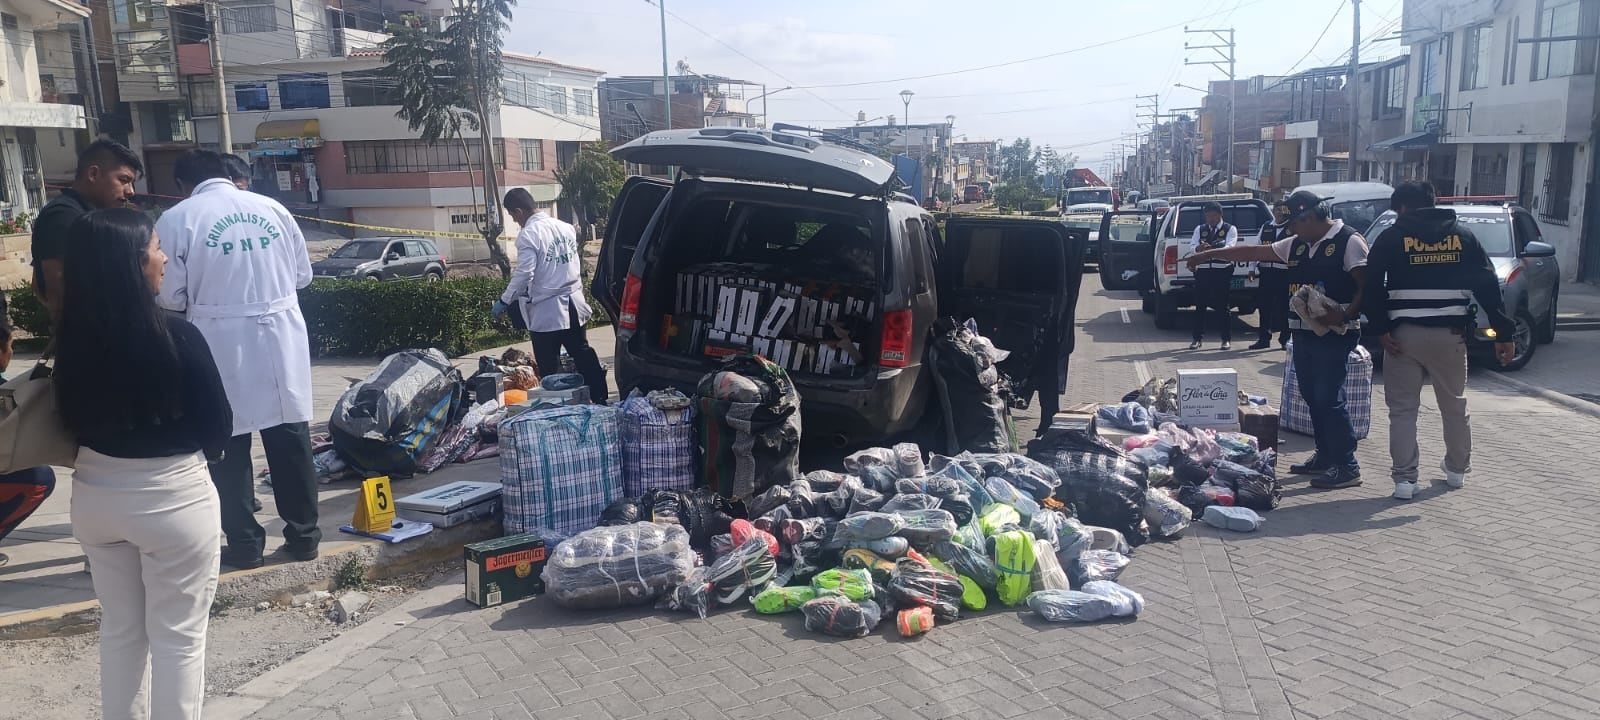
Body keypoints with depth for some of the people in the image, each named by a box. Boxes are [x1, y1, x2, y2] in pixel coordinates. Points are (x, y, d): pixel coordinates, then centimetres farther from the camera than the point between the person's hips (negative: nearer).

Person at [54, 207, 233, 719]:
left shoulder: (73, 339, -5)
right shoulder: (177, 338, -20)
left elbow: (73, 418, 7)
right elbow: (218, 426, -10)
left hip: (95, 495, 6)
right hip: (173, 500, -5)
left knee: (119, 629, 21)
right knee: (177, 637, 9)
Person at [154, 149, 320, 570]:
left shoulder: (176, 219, -6)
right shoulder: (272, 208, 3)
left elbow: (170, 298, -5)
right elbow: (303, 274, 9)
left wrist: (206, 295, 16)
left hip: (222, 348, -3)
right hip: (281, 340, 3)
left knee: (229, 449, 10)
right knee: (291, 442, 11)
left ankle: (244, 543, 17)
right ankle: (303, 535, 19)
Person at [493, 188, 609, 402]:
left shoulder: (528, 235, -15)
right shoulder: (566, 227, 7)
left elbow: (524, 275, -19)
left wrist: (504, 301, -8)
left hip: (546, 312, -7)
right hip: (574, 306, 7)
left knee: (550, 368, 4)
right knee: (583, 355, 15)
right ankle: (599, 400, 20)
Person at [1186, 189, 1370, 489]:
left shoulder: (1349, 241, -9)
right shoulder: (1296, 245, 14)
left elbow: (1367, 285, -14)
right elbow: (1253, 252, 19)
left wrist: (1345, 315, -27)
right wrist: (1210, 255, 19)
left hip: (1334, 334, -8)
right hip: (1303, 331, 8)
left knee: (1329, 397, -9)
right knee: (1312, 396, 12)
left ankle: (1347, 466, -2)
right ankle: (1325, 457, 22)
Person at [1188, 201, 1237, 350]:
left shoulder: (1230, 229, 3)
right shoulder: (1199, 230, 12)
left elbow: (1229, 247, -14)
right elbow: (1195, 248, -3)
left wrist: (1209, 249, -32)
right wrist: (1200, 248, -29)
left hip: (1223, 272, -3)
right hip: (1202, 271, 3)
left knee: (1223, 306, 0)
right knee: (1200, 306, 3)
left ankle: (1227, 339, 10)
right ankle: (1198, 338, 11)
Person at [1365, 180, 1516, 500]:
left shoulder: (1391, 238, 0)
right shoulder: (1462, 235, 8)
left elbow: (1372, 286, -9)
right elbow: (1488, 285, 3)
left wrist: (1381, 329, -8)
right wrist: (1504, 332, 3)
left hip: (1404, 333, -3)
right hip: (1449, 333, 3)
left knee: (1403, 409, 3)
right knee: (1455, 405, 19)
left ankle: (1405, 478, -1)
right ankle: (1457, 469, 32)